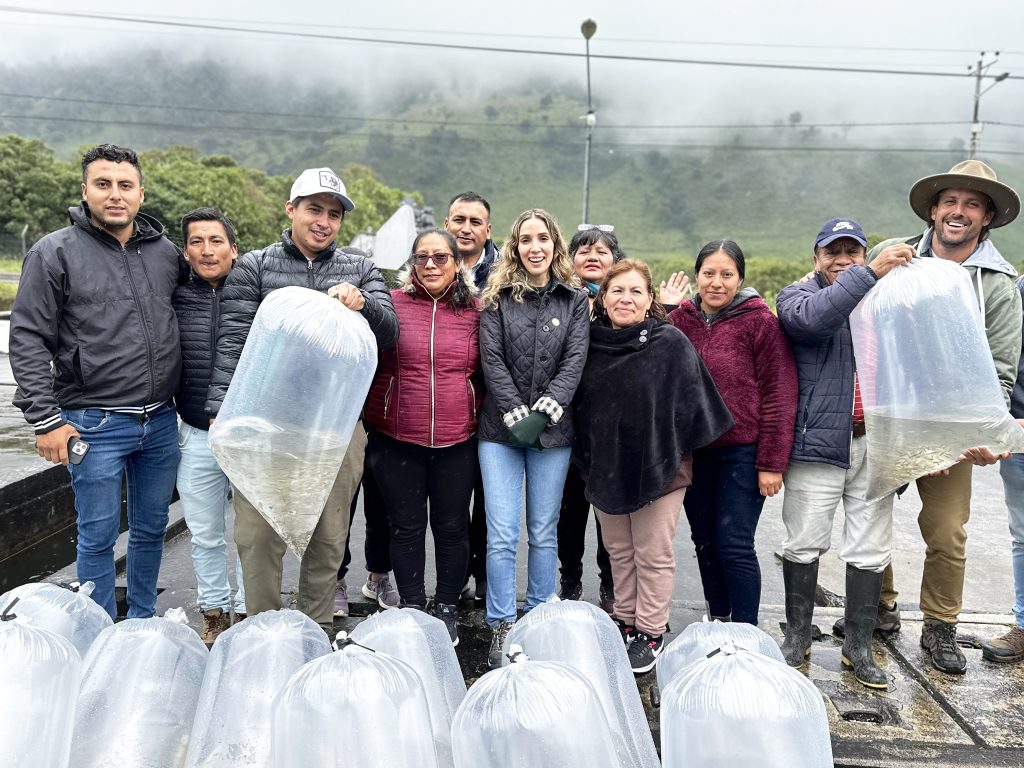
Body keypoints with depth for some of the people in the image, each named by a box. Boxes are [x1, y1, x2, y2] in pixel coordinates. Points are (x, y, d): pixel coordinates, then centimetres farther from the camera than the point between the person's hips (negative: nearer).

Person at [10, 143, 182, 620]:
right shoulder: (54, 253, -4)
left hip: (161, 421, 4)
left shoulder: (166, 252, 8)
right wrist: (46, 419, -11)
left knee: (152, 528, 15)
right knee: (99, 537, 6)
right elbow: (28, 342, -6)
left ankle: (143, 622, 35)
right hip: (94, 425, -4)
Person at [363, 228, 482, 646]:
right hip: (397, 439, 0)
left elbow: (487, 372, 11)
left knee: (452, 527, 12)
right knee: (406, 527, 11)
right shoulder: (392, 303, 0)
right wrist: (370, 425, -1)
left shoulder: (476, 311, 3)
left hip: (457, 441, 1)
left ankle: (447, 608, 30)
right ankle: (412, 606, 29)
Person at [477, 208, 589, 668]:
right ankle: (501, 629, 10)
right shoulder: (497, 297, 6)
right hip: (501, 428, -1)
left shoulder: (575, 299, 8)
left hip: (552, 431, 1)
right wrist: (514, 410, -14)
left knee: (544, 534, 9)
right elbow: (491, 359, -3)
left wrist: (549, 404, -16)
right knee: (501, 535, -3)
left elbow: (575, 359, -2)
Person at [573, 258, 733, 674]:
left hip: (658, 467, -4)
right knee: (619, 552, 17)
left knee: (653, 554, 8)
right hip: (606, 466, 4)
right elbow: (580, 408, 11)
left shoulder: (671, 342, -10)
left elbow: (692, 403, -9)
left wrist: (670, 455, -7)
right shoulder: (592, 343, 2)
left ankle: (650, 633, 22)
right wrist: (587, 460, 10)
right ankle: (625, 621, 33)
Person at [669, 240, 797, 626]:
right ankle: (717, 618, 33)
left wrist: (771, 463, -10)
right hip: (693, 452, 5)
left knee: (734, 545, -3)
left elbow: (779, 394, -8)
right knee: (704, 540, 14)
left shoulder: (760, 322, -7)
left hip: (742, 452, -4)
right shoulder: (679, 320, 3)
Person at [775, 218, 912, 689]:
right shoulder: (797, 296, 4)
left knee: (871, 551, 8)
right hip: (818, 442, -3)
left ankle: (859, 646, 23)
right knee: (805, 544, 4)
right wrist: (871, 273, -25)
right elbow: (813, 317, -21)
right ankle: (798, 637, 22)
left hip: (874, 444, 4)